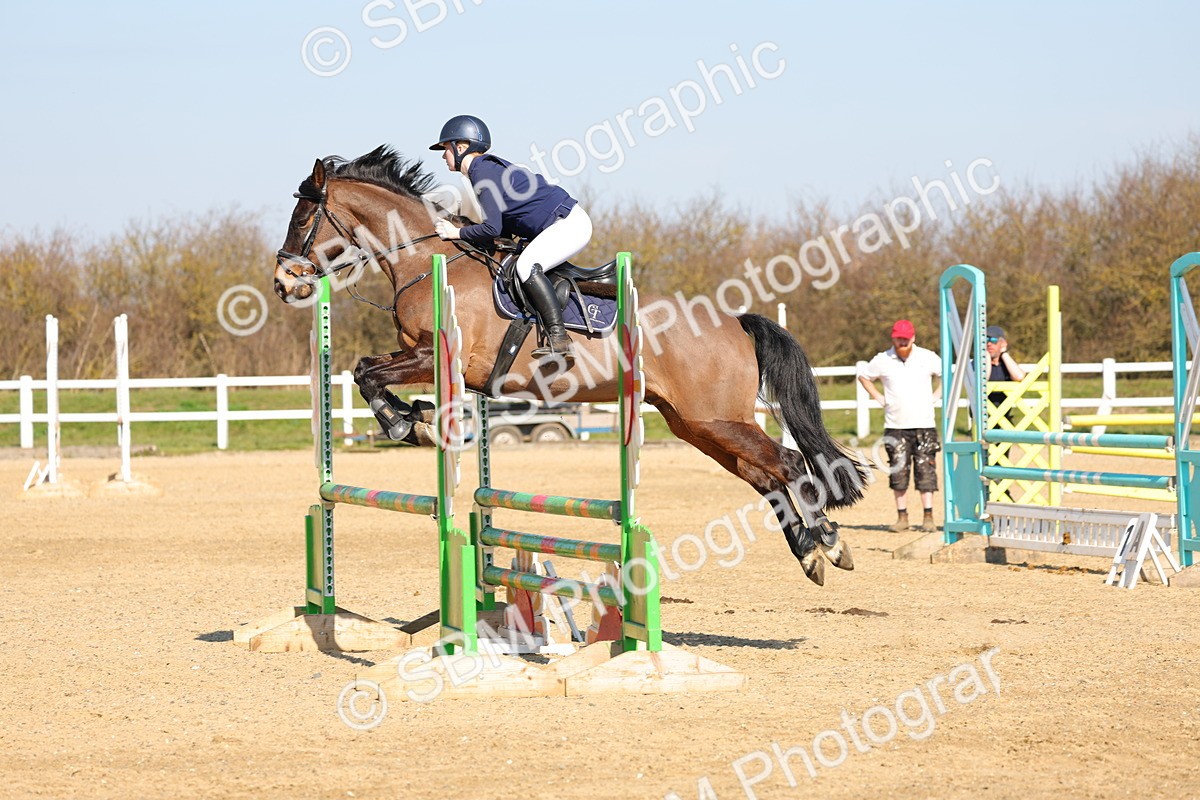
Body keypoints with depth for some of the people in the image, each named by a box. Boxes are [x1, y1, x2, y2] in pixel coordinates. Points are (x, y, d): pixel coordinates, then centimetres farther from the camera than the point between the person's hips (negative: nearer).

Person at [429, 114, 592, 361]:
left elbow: (493, 228, -22)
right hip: (563, 223, 11)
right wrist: (466, 229, 11)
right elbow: (507, 226, 20)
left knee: (527, 265, -28)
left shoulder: (482, 171, -15)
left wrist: (457, 233, -9)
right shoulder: (488, 168, 16)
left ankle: (559, 339, -32)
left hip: (569, 222, -11)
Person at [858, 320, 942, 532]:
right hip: (895, 427, 1)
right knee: (898, 473, 1)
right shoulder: (883, 361, 3)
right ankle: (902, 517, 7)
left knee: (925, 471, -4)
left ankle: (928, 517, -2)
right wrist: (878, 398, 9)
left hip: (924, 425, -1)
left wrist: (935, 397, 5)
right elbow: (864, 377, 19)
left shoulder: (928, 358, 2)